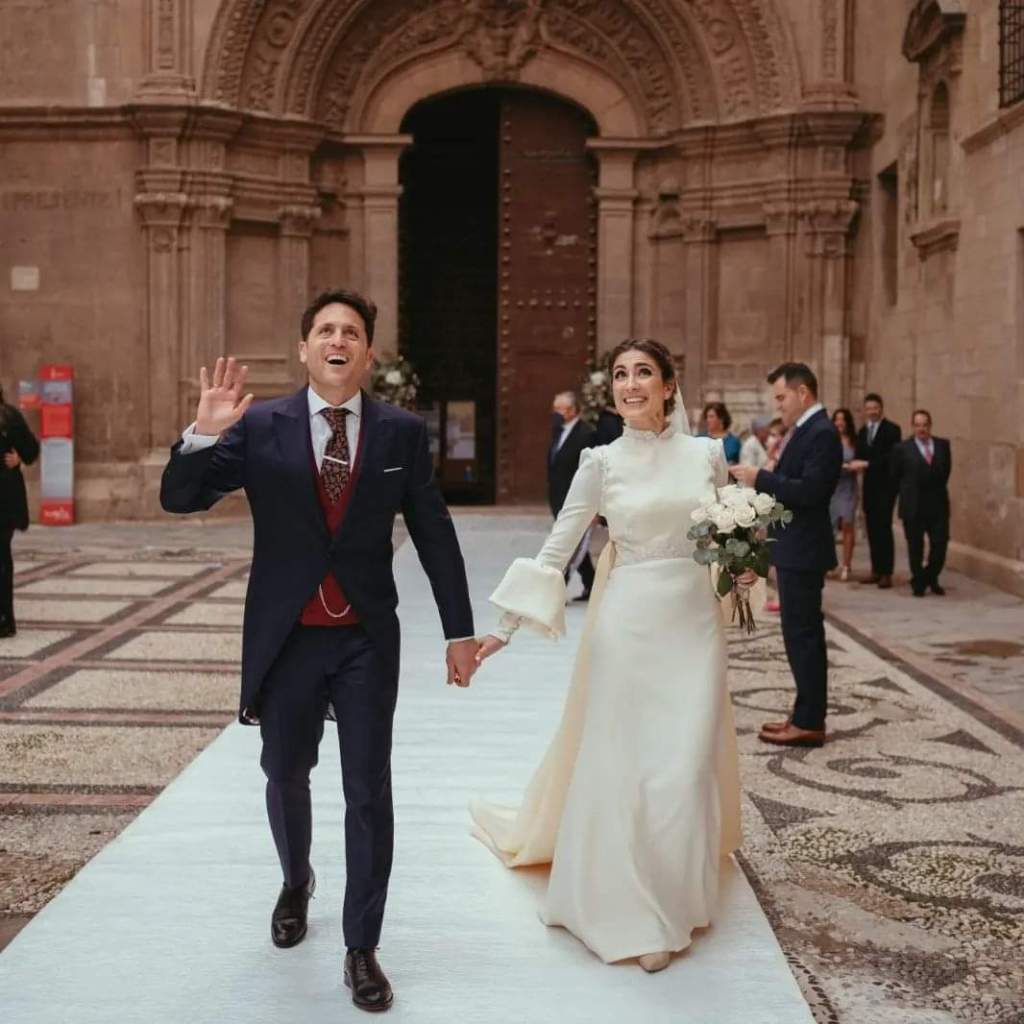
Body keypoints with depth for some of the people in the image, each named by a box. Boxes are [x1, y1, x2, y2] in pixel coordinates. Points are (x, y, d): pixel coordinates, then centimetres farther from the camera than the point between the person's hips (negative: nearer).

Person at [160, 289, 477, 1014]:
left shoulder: (402, 432, -2)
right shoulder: (259, 427, -5)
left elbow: (435, 535, 3)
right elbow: (179, 498, -8)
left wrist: (460, 630, 4)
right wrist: (205, 434, -27)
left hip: (367, 640, -1)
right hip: (286, 638, 1)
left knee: (369, 793, 1)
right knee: (286, 776, 19)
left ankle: (362, 949, 14)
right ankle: (297, 881, 49)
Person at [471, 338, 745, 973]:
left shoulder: (707, 453, 3)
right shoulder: (602, 462, -3)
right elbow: (557, 548, -3)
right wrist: (508, 624, -7)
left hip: (695, 623, 2)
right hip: (628, 623, -2)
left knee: (686, 767, 4)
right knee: (623, 765, 3)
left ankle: (676, 901, 24)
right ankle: (629, 911, 18)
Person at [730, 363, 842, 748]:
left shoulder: (821, 433, -17)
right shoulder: (806, 430, 14)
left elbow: (809, 491, -25)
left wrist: (760, 478, -21)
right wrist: (758, 480, 4)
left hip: (802, 550, -10)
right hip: (795, 547, 10)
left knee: (802, 635, -5)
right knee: (803, 635, 15)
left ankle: (809, 723, 1)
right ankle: (807, 714, 23)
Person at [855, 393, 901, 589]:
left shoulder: (892, 429, -5)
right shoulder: (862, 431, 15)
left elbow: (892, 457, -14)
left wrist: (868, 464, -19)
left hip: (885, 485, -6)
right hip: (869, 486, 6)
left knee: (884, 527, -8)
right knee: (872, 528, 6)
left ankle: (886, 573, -5)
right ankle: (876, 570, 12)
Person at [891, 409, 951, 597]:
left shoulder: (943, 445, 6)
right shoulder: (902, 448, -4)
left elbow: (946, 469, 15)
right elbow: (896, 476, 3)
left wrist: (937, 489, 14)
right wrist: (907, 495, 8)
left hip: (938, 504, 2)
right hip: (913, 506, -2)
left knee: (940, 543, 0)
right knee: (915, 547, 5)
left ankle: (931, 579, 22)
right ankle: (918, 583, 18)